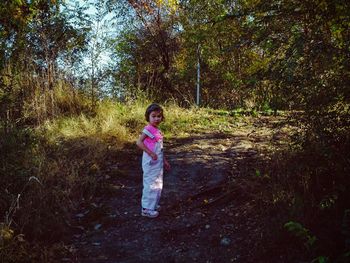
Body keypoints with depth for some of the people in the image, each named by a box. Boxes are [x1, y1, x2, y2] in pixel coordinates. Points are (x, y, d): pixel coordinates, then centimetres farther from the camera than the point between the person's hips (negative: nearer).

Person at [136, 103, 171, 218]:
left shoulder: (157, 130, 10)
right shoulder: (148, 129, -15)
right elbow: (139, 142, -24)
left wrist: (164, 161, 18)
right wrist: (151, 153, -26)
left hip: (158, 161, 9)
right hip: (151, 161, -9)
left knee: (157, 184, 18)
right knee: (150, 184, -2)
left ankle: (152, 204, 33)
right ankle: (146, 209, 9)